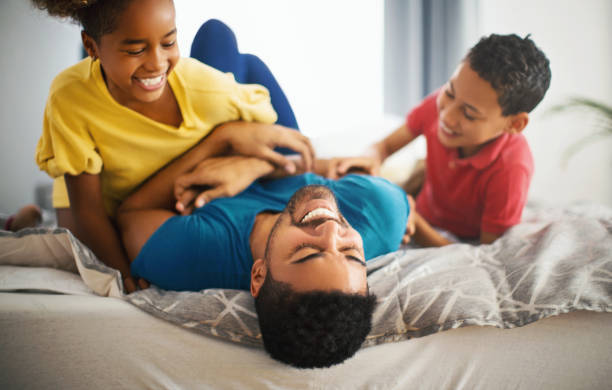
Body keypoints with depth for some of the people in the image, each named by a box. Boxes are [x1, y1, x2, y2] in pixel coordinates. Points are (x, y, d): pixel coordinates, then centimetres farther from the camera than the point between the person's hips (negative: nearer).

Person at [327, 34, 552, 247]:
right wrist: (372, 158, -25)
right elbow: (387, 144, 0)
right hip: (423, 217, 6)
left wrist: (412, 223, -32)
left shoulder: (511, 168, -29)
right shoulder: (440, 104, -16)